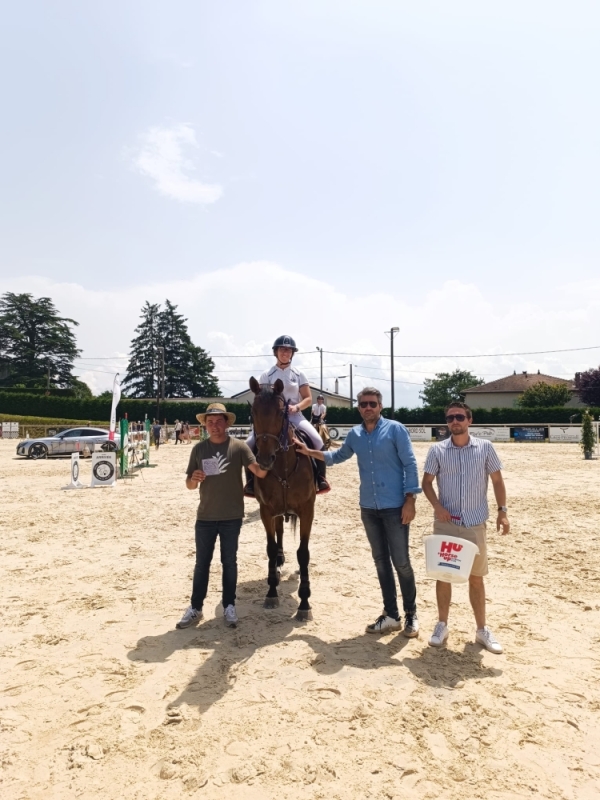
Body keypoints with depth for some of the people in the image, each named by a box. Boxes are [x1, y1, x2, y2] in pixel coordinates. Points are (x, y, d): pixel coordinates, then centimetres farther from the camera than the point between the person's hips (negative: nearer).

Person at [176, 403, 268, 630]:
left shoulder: (238, 446, -7)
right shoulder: (199, 449, 0)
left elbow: (260, 472, -15)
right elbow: (189, 484, 4)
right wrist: (194, 479, -18)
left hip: (231, 517, -2)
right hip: (205, 516, 2)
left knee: (229, 562, 11)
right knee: (202, 563, 12)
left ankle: (229, 606, 25)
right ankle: (195, 608, 24)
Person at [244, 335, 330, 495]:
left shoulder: (298, 374, 7)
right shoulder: (266, 375, 5)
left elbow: (308, 398, 3)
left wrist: (296, 407, -17)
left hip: (294, 415, 0)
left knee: (317, 441, -23)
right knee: (249, 443, -20)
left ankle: (320, 478, -7)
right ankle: (251, 481, -5)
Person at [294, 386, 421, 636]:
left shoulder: (395, 429, -8)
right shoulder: (354, 434, 7)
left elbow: (410, 465, -10)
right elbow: (338, 456, 24)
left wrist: (410, 500, -15)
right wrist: (309, 452, 17)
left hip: (395, 507, -5)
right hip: (368, 508, 5)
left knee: (401, 562, 3)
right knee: (381, 561, 12)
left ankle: (411, 614, 22)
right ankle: (391, 615, 25)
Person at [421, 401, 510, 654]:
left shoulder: (485, 448, -1)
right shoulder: (437, 450, -2)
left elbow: (497, 481, 5)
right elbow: (427, 482, 3)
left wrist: (502, 511, -3)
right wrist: (437, 506, -12)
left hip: (475, 523, 0)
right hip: (445, 523, 0)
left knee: (476, 577, 10)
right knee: (443, 574, 8)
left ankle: (482, 630, 26)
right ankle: (442, 625, 25)